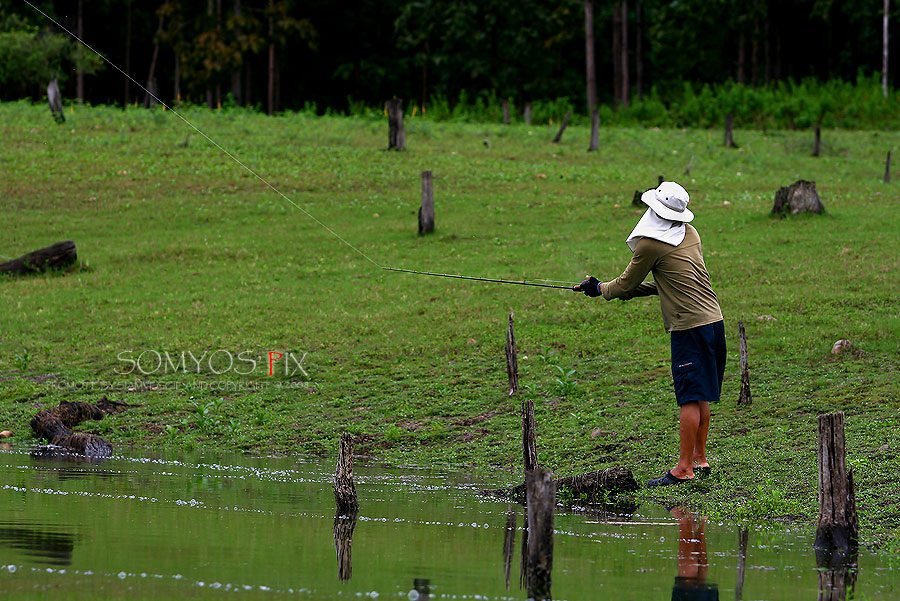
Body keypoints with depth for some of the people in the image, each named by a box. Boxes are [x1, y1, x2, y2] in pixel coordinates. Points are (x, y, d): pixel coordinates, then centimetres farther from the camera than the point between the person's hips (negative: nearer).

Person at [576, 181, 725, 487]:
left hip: (690, 326, -8)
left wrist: (599, 288, 21)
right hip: (714, 321, 8)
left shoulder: (651, 244, -10)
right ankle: (699, 459, 19)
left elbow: (625, 284, 3)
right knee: (701, 396, 14)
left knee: (690, 398, -7)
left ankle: (684, 469, -7)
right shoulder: (690, 233, 13)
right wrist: (638, 289, 24)